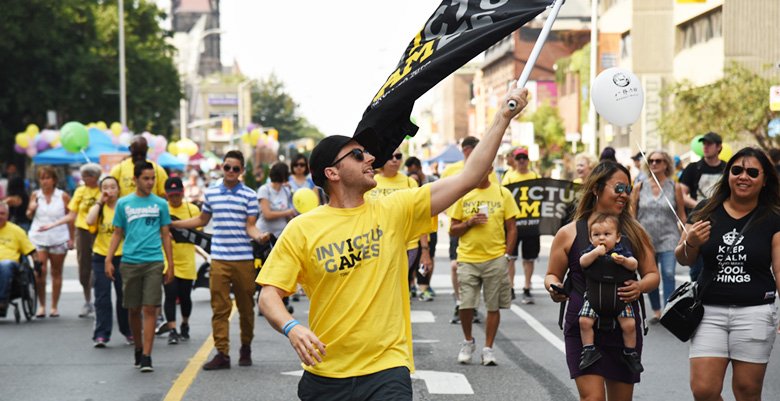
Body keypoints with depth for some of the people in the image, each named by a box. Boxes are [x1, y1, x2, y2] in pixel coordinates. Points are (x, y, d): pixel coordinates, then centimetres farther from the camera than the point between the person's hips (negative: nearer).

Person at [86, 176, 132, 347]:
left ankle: (128, 331, 22)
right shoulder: (98, 208, 3)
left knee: (124, 296, 8)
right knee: (102, 297, -3)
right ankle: (101, 334, -4)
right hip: (101, 256, 0)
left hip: (121, 256, 0)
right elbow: (89, 221, -18)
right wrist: (99, 201, -11)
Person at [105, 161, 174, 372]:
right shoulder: (123, 203, 7)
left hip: (153, 262, -1)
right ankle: (138, 349, 27)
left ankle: (146, 356, -9)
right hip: (129, 262, 1)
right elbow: (117, 234, 10)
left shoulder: (160, 204, 6)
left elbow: (165, 235, 9)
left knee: (149, 309, -8)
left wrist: (171, 264, 5)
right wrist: (108, 260, 1)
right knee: (133, 310, 9)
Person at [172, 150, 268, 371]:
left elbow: (250, 226, 0)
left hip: (244, 259, -2)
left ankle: (246, 348, 23)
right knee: (220, 307, -3)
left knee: (246, 307, 7)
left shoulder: (249, 195, 2)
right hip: (219, 259, 2)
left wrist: (259, 236, -23)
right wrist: (171, 224, 21)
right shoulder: (211, 193, 10)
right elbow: (202, 219, 24)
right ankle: (222, 353, -2)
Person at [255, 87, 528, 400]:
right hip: (324, 373, 0)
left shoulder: (394, 211, 3)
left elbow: (467, 178, 0)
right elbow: (269, 295, -2)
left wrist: (504, 117, -3)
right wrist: (291, 328, -23)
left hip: (386, 370, 0)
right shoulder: (301, 230, -1)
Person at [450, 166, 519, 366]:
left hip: (495, 259, 0)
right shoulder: (463, 194, 6)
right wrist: (469, 223, -11)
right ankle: (468, 341, 19)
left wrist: (507, 254, -2)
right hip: (468, 258, 0)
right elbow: (453, 229, 7)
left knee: (493, 306, 3)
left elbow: (511, 228, 6)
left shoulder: (503, 194, 4)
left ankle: (488, 348, 15)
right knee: (465, 304, -5)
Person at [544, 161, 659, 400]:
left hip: (625, 330, 3)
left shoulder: (634, 232, 7)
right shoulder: (570, 233, 0)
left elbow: (652, 274, 12)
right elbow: (553, 275, 10)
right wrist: (553, 288, -13)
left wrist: (640, 286, -11)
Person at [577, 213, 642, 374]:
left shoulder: (622, 251, 2)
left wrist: (624, 261, -27)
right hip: (594, 296, 0)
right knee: (585, 321, -17)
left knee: (629, 324, -12)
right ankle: (589, 350, 0)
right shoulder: (591, 251, 3)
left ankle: (630, 353, 8)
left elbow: (634, 265, -8)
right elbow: (582, 262, -14)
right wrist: (596, 253, -26)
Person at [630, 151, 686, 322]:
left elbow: (681, 215, 5)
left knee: (668, 274, -16)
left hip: (668, 237, -2)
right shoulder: (639, 187, 2)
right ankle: (656, 311, 25)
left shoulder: (675, 187, 0)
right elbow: (632, 213, 5)